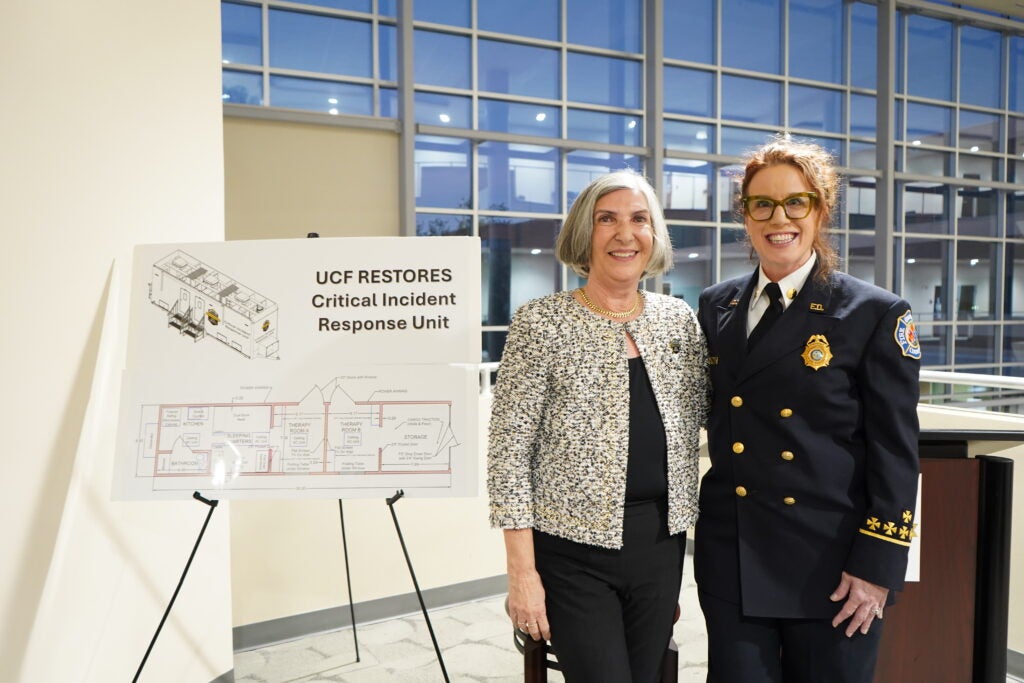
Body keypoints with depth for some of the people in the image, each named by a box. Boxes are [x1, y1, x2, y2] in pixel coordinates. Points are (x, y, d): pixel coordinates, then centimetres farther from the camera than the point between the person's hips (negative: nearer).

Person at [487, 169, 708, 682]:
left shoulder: (679, 318, 5)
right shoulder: (541, 322, -9)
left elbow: (702, 420, 12)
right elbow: (509, 451, -10)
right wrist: (523, 572, -13)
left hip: (661, 543, 5)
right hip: (575, 549, -4)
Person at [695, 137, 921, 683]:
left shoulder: (876, 314, -6)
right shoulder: (716, 306, 6)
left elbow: (895, 452, -6)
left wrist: (877, 567, -9)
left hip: (832, 565, -3)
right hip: (731, 561, 3)